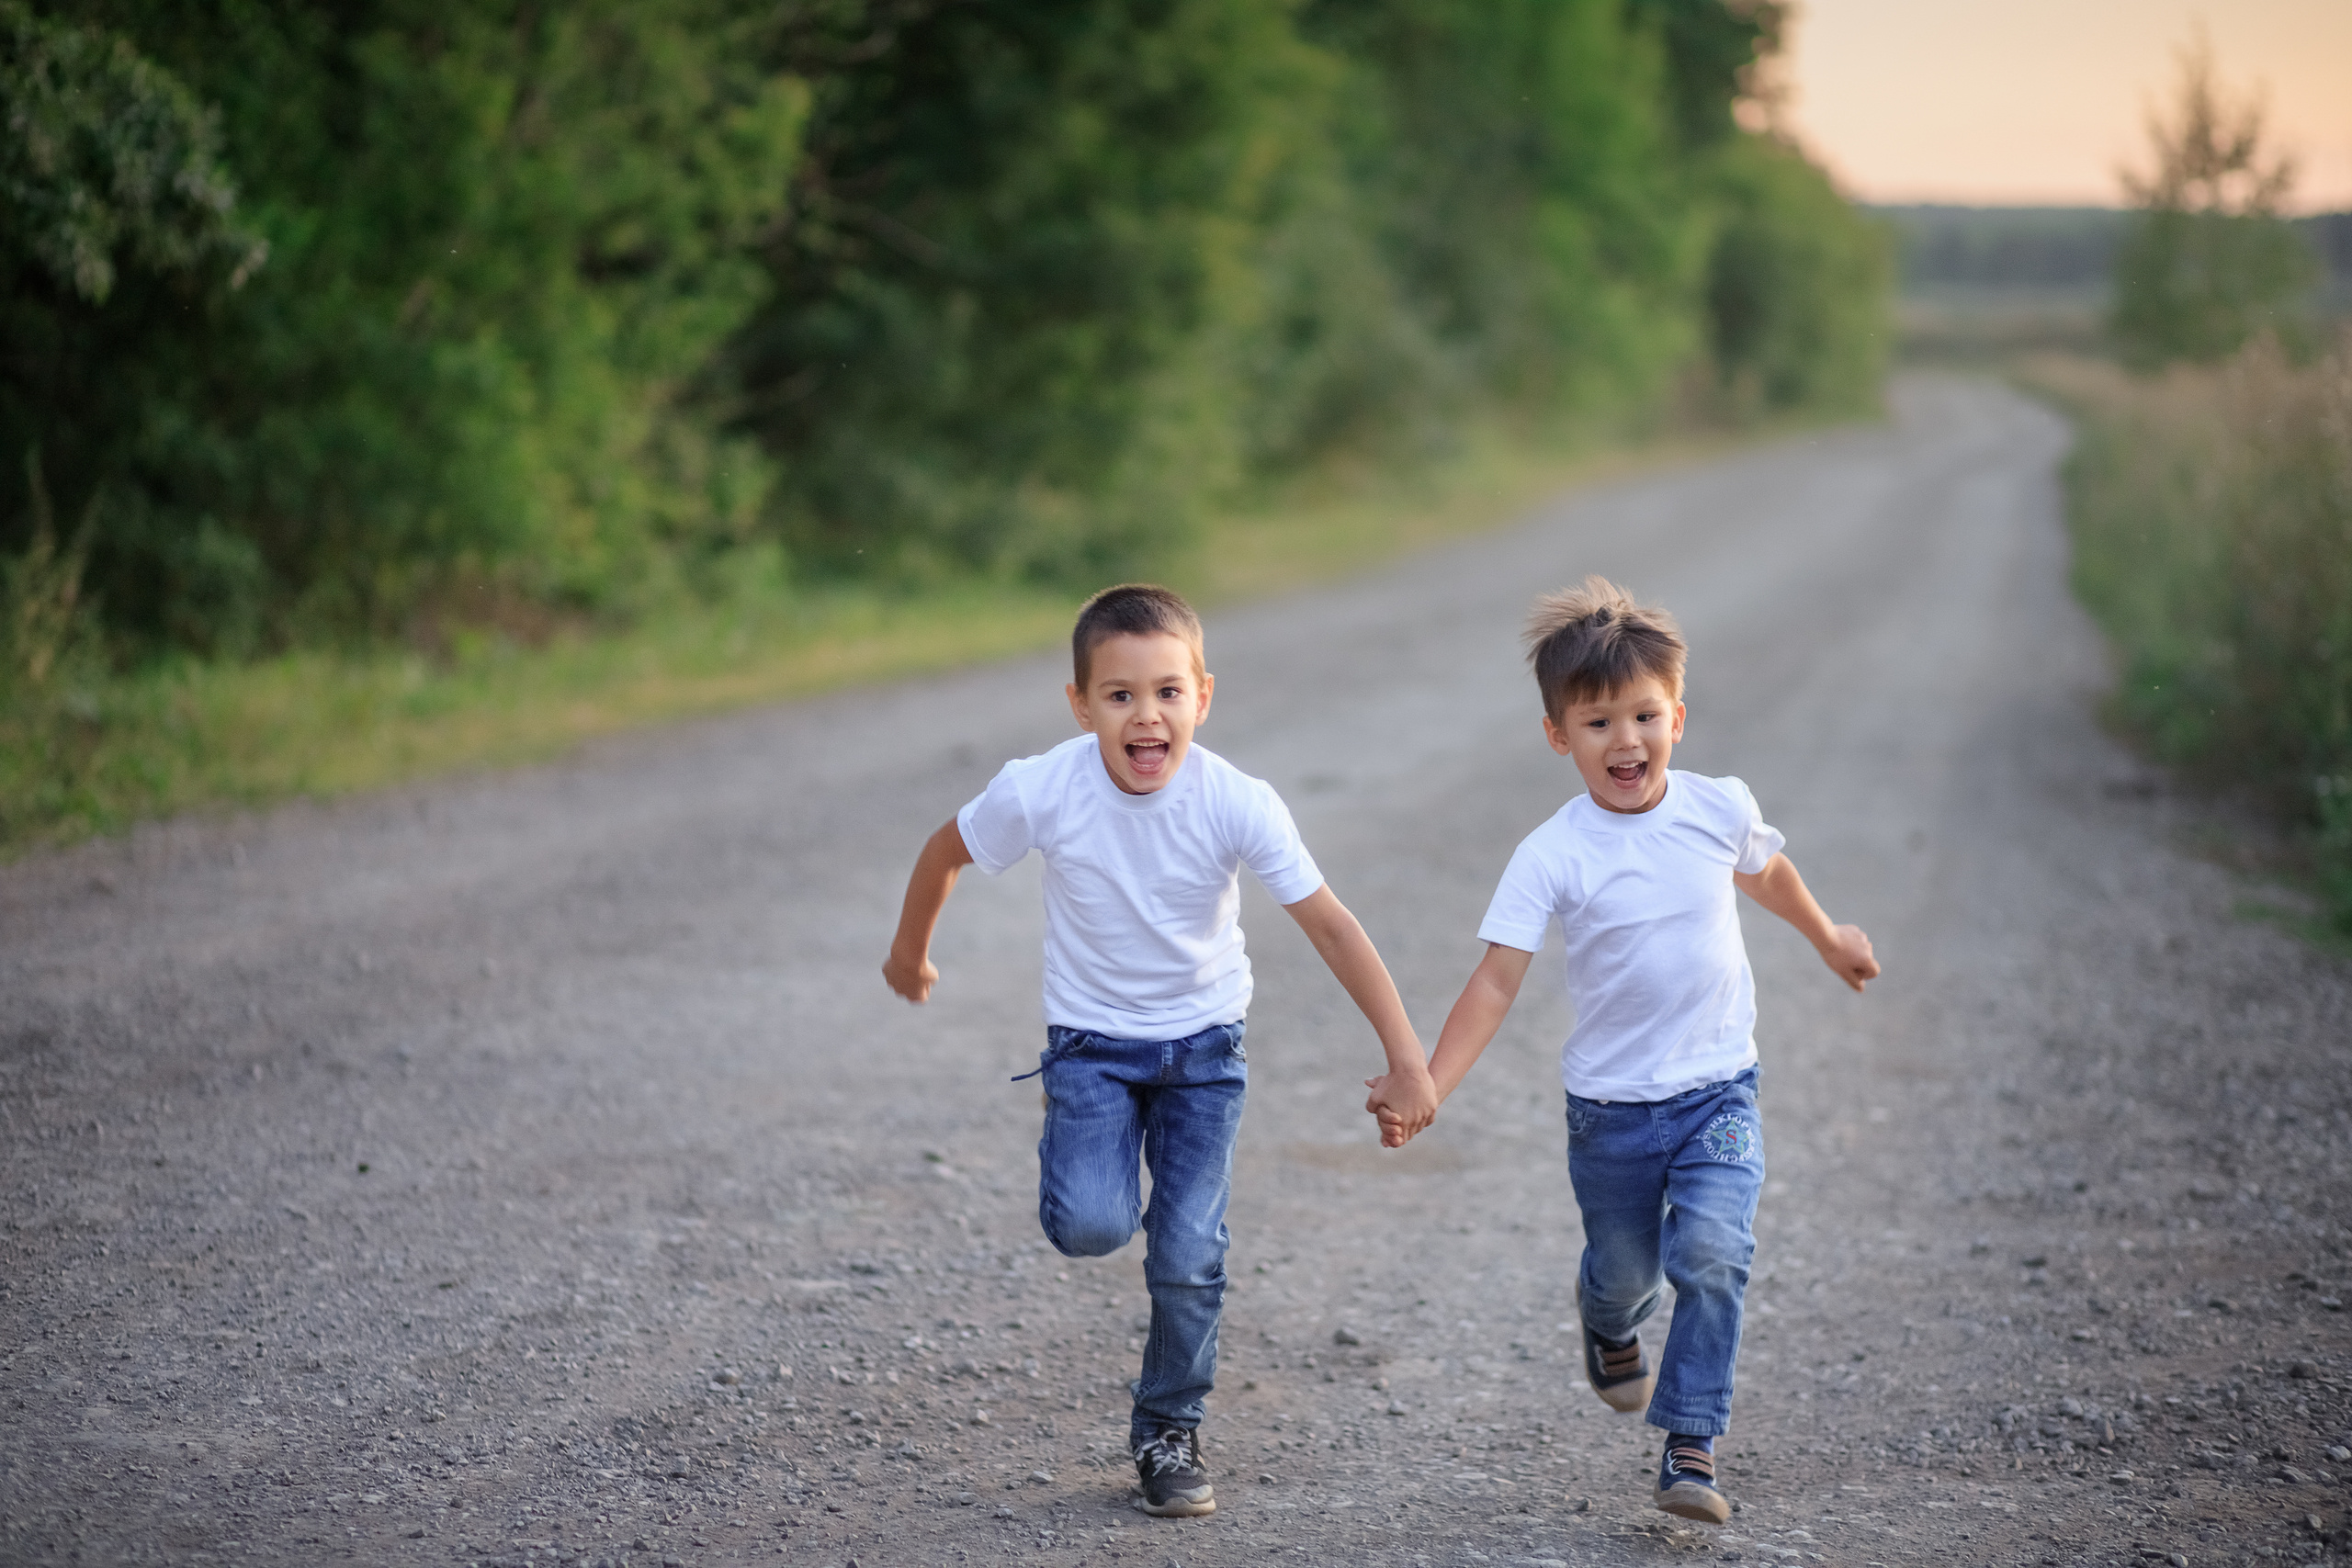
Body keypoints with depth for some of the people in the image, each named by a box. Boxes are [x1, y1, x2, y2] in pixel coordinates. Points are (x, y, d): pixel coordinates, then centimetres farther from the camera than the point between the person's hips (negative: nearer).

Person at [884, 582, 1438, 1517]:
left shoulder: (1238, 805, -23)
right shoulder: (1040, 792, -22)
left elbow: (1329, 925, -20)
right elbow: (947, 853, -2)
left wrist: (1405, 1059, -21)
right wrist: (910, 954, 14)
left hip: (1203, 1042, 0)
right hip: (1091, 1039, 0)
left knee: (1188, 1259, -5)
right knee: (1090, 1226, -22)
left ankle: (1168, 1429, 20)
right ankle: (1079, 1153, 15)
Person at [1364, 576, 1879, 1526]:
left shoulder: (1720, 808, -6)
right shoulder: (1553, 857, -15)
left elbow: (1765, 872, 18)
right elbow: (1496, 982, -18)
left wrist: (1828, 940, 34)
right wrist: (1425, 1090, -28)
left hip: (1719, 1092, 1)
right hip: (1610, 1107, -1)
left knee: (1710, 1255, -17)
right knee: (1624, 1269, 16)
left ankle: (1691, 1447, -8)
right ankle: (1609, 1328, 53)